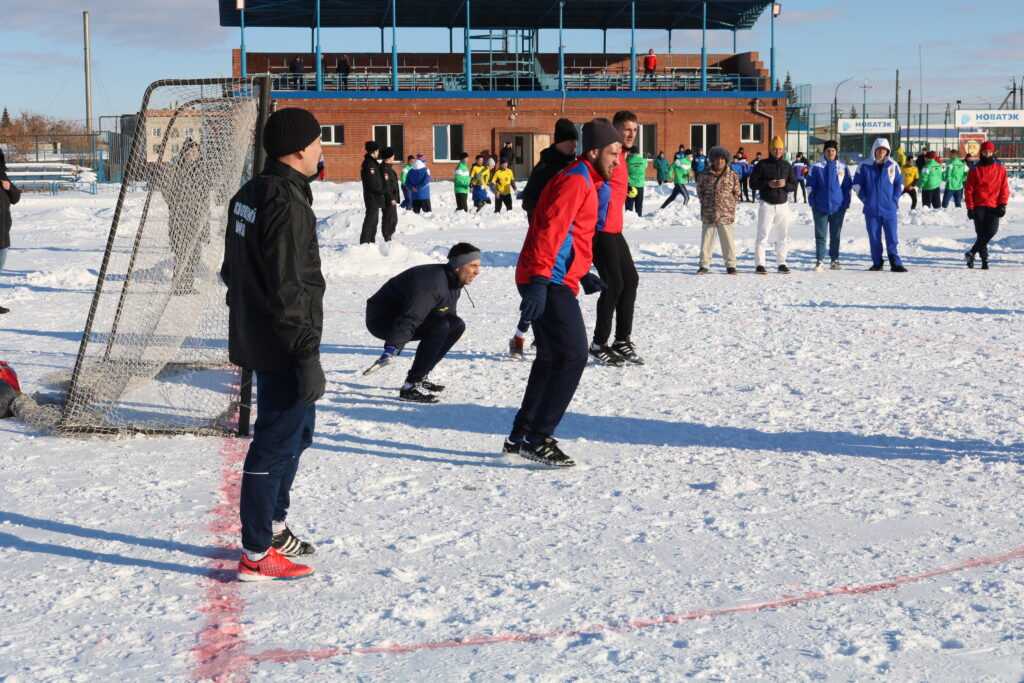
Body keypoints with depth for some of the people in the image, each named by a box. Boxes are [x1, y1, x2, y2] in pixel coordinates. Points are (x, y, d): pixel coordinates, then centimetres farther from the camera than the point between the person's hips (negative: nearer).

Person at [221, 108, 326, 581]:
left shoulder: (248, 195, 10)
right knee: (276, 444, -2)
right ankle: (256, 555, 5)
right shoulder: (287, 203, -21)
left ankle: (273, 526, 35)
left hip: (254, 339, 10)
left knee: (297, 430, 23)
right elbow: (288, 289, -25)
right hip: (281, 347, -10)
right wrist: (307, 353, -23)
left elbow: (234, 270, 18)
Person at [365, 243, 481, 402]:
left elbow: (449, 313, 19)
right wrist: (392, 348, -52)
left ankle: (421, 377, 7)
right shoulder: (432, 282, -29)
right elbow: (409, 319, -41)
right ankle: (411, 386, -24)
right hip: (381, 319, -10)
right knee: (439, 326, -28)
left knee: (457, 326, 2)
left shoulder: (453, 282, 2)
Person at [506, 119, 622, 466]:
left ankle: (521, 436, 23)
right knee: (573, 356, -11)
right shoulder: (576, 181, -13)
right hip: (550, 283, -11)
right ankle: (537, 438, -9)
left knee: (552, 358, 17)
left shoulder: (587, 182, 20)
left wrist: (583, 274, 27)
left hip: (550, 282, 11)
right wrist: (540, 281, -30)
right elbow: (550, 229, -23)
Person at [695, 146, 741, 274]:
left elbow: (736, 193, 10)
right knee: (706, 240, 6)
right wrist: (705, 203, 9)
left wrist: (730, 205, 3)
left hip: (725, 214, -1)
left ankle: (731, 265, 9)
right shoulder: (705, 176, 3)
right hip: (708, 215, 2)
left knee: (727, 240, 0)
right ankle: (704, 265, 14)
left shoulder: (732, 176, 2)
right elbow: (700, 190, 16)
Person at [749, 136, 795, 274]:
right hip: (767, 204, -4)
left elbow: (794, 185, 10)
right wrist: (767, 184, -18)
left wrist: (785, 184, -12)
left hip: (783, 205, 4)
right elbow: (753, 183, -4)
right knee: (762, 236, -8)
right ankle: (759, 265, -5)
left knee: (783, 237, 7)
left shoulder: (787, 166, 9)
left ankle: (781, 264, 16)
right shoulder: (762, 165, -2)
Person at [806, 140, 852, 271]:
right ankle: (820, 261, -4)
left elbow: (848, 187, 8)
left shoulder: (843, 168, 6)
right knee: (820, 235, -4)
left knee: (835, 235, 9)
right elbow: (810, 186, 3)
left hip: (838, 207, 1)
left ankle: (835, 260, 17)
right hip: (820, 207, -1)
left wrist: (846, 204, 0)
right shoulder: (817, 167, 2)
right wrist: (813, 203, -4)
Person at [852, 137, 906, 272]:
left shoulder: (893, 165, 3)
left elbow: (899, 184, 10)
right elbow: (857, 184, 8)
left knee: (892, 237, -3)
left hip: (890, 209, 0)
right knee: (874, 238, 5)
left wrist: (894, 199, -1)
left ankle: (896, 263, -3)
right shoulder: (865, 166, 1)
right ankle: (877, 263, 13)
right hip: (871, 209, 1)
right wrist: (865, 199, 0)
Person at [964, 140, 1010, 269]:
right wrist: (970, 208, -3)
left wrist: (1003, 204, -4)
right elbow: (969, 189, 3)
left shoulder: (1000, 169, 6)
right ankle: (984, 260, 8)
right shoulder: (975, 169, 4)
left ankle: (972, 252, -1)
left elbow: (1004, 188, 6)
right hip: (979, 207, 0)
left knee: (992, 231, -15)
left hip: (994, 206, 1)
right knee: (981, 234, -2)